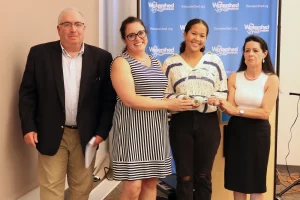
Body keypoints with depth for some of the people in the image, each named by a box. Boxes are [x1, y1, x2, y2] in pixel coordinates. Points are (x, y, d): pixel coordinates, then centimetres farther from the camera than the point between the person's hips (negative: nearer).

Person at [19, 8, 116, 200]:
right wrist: (28, 127, -7)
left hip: (86, 135, 1)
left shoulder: (102, 57, 0)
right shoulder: (40, 53, -2)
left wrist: (102, 131, -5)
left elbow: (109, 98, 1)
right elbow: (27, 93, 0)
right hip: (51, 134, -1)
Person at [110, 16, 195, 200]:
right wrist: (168, 105, -16)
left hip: (156, 129, 7)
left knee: (151, 183, 10)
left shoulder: (156, 62, 15)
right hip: (133, 129, -6)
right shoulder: (121, 62, -7)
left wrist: (180, 102, 1)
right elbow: (129, 100, -17)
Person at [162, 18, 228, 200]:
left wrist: (216, 99, -14)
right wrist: (181, 99, -18)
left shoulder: (214, 61, 5)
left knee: (203, 176, 13)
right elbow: (164, 95, 0)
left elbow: (224, 91, 7)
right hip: (181, 123, -1)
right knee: (184, 177, 7)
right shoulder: (170, 63, 2)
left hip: (208, 123, 1)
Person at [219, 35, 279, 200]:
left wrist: (237, 110, -23)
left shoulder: (271, 79, -6)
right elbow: (231, 109, -5)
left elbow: (265, 112, -14)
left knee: (256, 181, 7)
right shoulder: (234, 77, 2)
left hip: (258, 133, -2)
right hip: (236, 131, 2)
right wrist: (222, 104, -27)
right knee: (237, 179, 9)